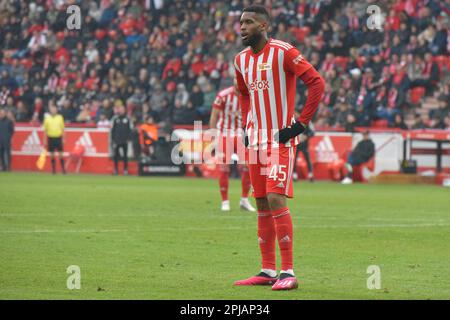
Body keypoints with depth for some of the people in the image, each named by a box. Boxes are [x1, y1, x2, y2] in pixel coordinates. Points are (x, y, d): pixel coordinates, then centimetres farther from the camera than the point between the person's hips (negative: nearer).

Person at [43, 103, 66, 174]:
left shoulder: (60, 117, 3)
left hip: (58, 137, -1)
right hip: (51, 138, 1)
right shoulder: (47, 118, 3)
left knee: (60, 154, -2)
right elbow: (45, 130, 6)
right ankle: (53, 170, 11)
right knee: (52, 155, 4)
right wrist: (45, 140, 3)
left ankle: (63, 169, 2)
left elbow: (62, 129, 7)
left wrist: (63, 139, 2)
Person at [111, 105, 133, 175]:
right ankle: (116, 169, 11)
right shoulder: (115, 119, 5)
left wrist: (128, 138, -2)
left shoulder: (127, 119, 4)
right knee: (116, 155, 2)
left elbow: (130, 129, 7)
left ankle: (125, 169, 4)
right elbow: (112, 130, 7)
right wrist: (112, 139, 2)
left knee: (125, 155, -1)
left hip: (125, 140, 0)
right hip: (116, 140, 0)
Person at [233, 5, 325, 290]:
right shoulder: (242, 60, 11)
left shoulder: (283, 52, -11)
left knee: (276, 198, -17)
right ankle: (268, 271, 14)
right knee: (262, 204, 8)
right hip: (256, 139, 7)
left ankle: (288, 272, -14)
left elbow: (317, 83, -13)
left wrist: (302, 123, -14)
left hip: (281, 139, -7)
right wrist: (247, 126, 16)